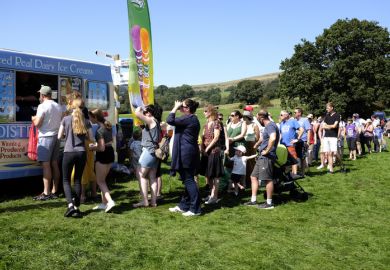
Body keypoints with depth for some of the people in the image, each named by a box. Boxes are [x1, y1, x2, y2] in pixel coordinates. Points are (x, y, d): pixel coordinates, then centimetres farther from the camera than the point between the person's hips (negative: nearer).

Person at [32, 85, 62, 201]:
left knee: (46, 165, -7)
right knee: (54, 164, 9)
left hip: (46, 136, -7)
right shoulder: (58, 106, 13)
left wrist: (33, 118, 6)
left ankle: (46, 193, -6)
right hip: (56, 136, 8)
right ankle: (54, 191, 13)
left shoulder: (43, 106, -10)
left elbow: (37, 123, -14)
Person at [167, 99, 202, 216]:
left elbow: (170, 120, -17)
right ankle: (184, 205, 25)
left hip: (186, 153, -10)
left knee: (189, 180, -6)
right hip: (188, 153, 10)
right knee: (187, 180, 15)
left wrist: (176, 107, -8)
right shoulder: (192, 119, 15)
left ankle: (195, 209, -3)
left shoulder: (189, 118, -17)